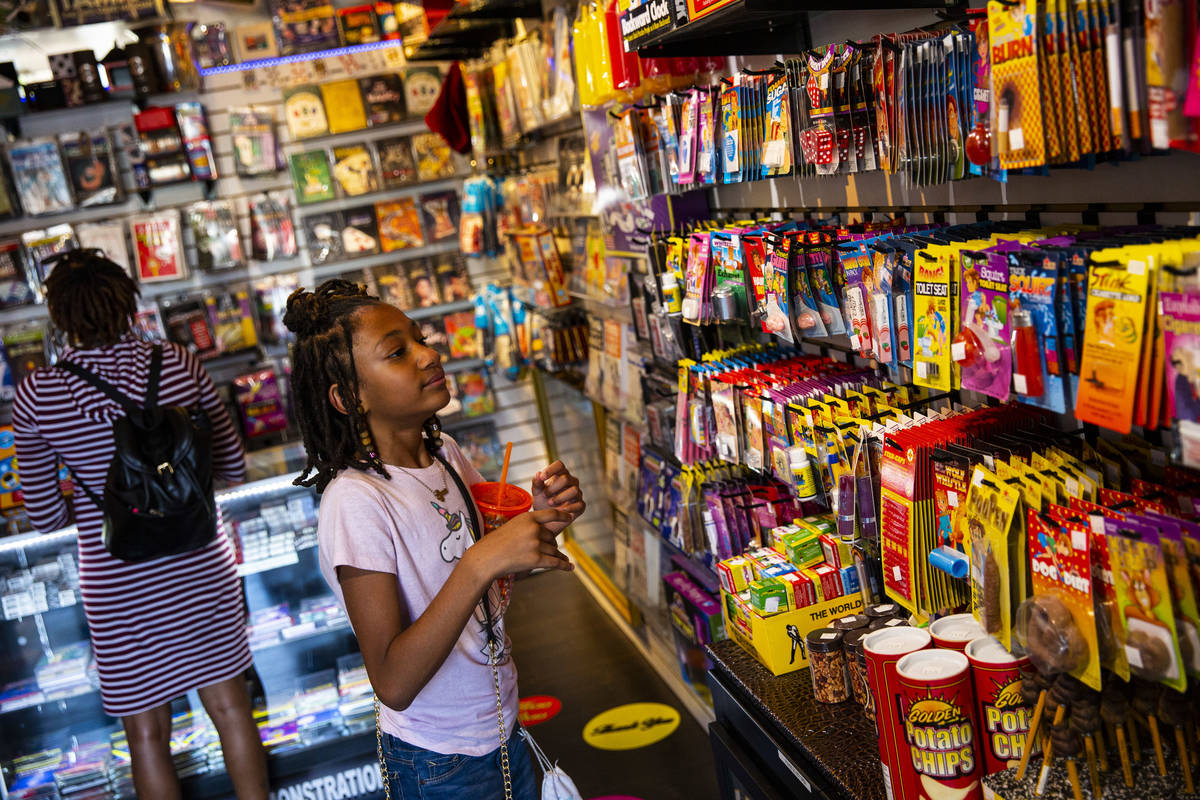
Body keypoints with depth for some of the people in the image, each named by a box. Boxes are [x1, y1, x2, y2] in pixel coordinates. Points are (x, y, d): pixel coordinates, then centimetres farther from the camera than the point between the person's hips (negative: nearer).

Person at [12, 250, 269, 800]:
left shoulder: (35, 396, -10)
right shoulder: (180, 367, -9)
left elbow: (45, 517, -3)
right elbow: (233, 467, 1)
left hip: (117, 585, -1)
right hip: (201, 569, 2)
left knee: (146, 731, 15)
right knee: (229, 705, 18)